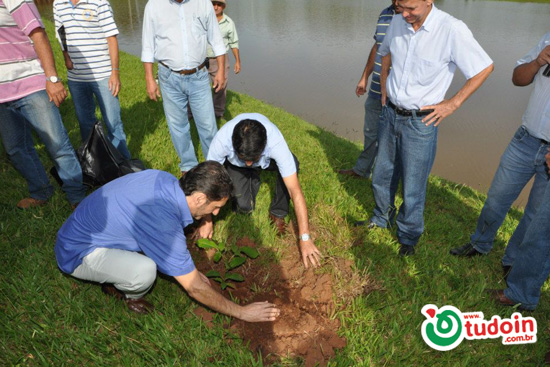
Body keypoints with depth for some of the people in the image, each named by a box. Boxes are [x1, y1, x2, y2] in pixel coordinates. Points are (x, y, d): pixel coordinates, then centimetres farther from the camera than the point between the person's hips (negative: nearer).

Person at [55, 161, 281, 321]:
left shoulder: (165, 180, -12)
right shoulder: (163, 224, -35)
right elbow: (195, 288, -24)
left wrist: (190, 271, 15)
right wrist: (242, 313, -11)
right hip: (77, 254, -8)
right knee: (144, 271, -30)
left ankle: (115, 276, 12)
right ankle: (130, 294, 5)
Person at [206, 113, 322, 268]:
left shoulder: (276, 142, -43)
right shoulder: (222, 139, -41)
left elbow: (295, 191, -41)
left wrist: (305, 238, -42)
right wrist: (207, 220, -21)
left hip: (267, 159, -1)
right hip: (235, 163, 1)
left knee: (291, 164, -34)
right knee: (243, 207, -21)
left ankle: (277, 213, -10)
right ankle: (253, 179, 14)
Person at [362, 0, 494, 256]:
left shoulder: (452, 30, -18)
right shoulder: (397, 23, -2)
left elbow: (485, 67, -8)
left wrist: (453, 104, -9)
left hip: (420, 122, -5)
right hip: (390, 114, 5)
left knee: (413, 188, 6)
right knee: (381, 176, 18)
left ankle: (409, 236, 29)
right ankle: (381, 219, 43)